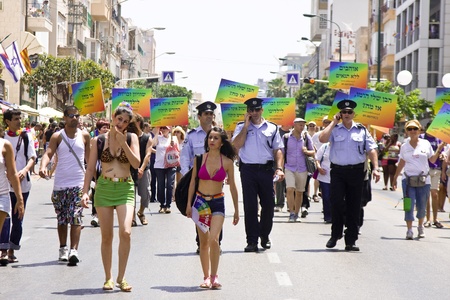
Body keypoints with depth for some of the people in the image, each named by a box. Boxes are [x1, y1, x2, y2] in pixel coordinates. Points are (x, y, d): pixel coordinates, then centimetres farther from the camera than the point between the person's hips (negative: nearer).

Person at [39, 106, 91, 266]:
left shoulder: (84, 136, 6)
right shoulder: (57, 137, 1)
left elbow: (89, 157, 17)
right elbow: (48, 153, -11)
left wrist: (93, 175, 20)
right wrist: (43, 167, -30)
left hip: (78, 183, -1)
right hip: (60, 184, 1)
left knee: (75, 217, -12)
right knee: (62, 219, 12)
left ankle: (73, 250, -18)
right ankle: (63, 248, 25)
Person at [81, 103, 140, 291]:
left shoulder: (131, 138, 3)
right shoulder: (98, 140, 4)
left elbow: (136, 164, -8)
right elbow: (90, 168, 6)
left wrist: (123, 142, -14)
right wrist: (85, 191, -3)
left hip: (125, 189, -1)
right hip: (104, 188, 1)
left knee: (125, 232, -17)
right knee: (106, 236, 4)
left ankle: (121, 277, -6)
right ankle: (108, 277, 16)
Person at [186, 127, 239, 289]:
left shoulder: (227, 162, -3)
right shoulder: (200, 158, -1)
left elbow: (232, 186, 5)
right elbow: (193, 181, 6)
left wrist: (236, 210, 8)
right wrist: (189, 204, 3)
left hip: (218, 203, -2)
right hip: (200, 201, 2)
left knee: (214, 239, -17)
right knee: (204, 241, 6)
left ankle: (214, 276, -11)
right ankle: (206, 277, 14)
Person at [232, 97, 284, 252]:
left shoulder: (272, 128, 9)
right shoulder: (241, 127, 7)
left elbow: (278, 149, 7)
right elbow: (236, 145, -8)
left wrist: (279, 168, -7)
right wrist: (246, 125, -8)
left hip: (266, 169, 1)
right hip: (248, 170, -1)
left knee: (268, 204, 4)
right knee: (250, 206, -1)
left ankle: (265, 236, 23)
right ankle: (252, 240, 3)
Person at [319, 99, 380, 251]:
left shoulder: (362, 130, 9)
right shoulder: (334, 129, 6)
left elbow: (371, 149, 6)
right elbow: (322, 139, -13)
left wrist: (375, 168, -6)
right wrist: (333, 122, -5)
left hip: (356, 171, 1)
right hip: (338, 171, -1)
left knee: (354, 206, 4)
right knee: (337, 203, -6)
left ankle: (351, 241, 9)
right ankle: (335, 235, 11)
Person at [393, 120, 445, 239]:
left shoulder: (426, 144, 4)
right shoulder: (404, 146, 6)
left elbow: (432, 160, 10)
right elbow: (401, 163, 15)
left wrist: (438, 150, -2)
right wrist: (395, 177, 17)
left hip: (424, 180, 0)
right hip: (408, 179, 0)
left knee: (421, 205, 6)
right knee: (409, 205, -9)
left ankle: (420, 227, 28)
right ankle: (409, 230, -7)